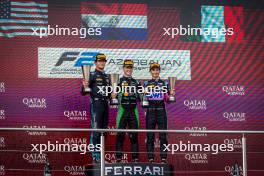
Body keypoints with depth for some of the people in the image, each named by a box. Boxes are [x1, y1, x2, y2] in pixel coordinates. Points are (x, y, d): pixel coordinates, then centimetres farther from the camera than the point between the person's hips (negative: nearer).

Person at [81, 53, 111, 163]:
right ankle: (95, 156, -11)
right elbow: (83, 93, -8)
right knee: (95, 130, -11)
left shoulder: (107, 76, 18)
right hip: (96, 104, -7)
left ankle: (101, 155, 15)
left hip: (105, 104, 7)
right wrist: (85, 86, -27)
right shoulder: (92, 75, -2)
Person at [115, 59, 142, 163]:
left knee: (134, 135, 3)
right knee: (120, 134, -4)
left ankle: (135, 157, 6)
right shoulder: (118, 81, 5)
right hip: (122, 109, -3)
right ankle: (119, 157, 0)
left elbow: (140, 96, 18)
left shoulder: (136, 82, 17)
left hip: (133, 110, 3)